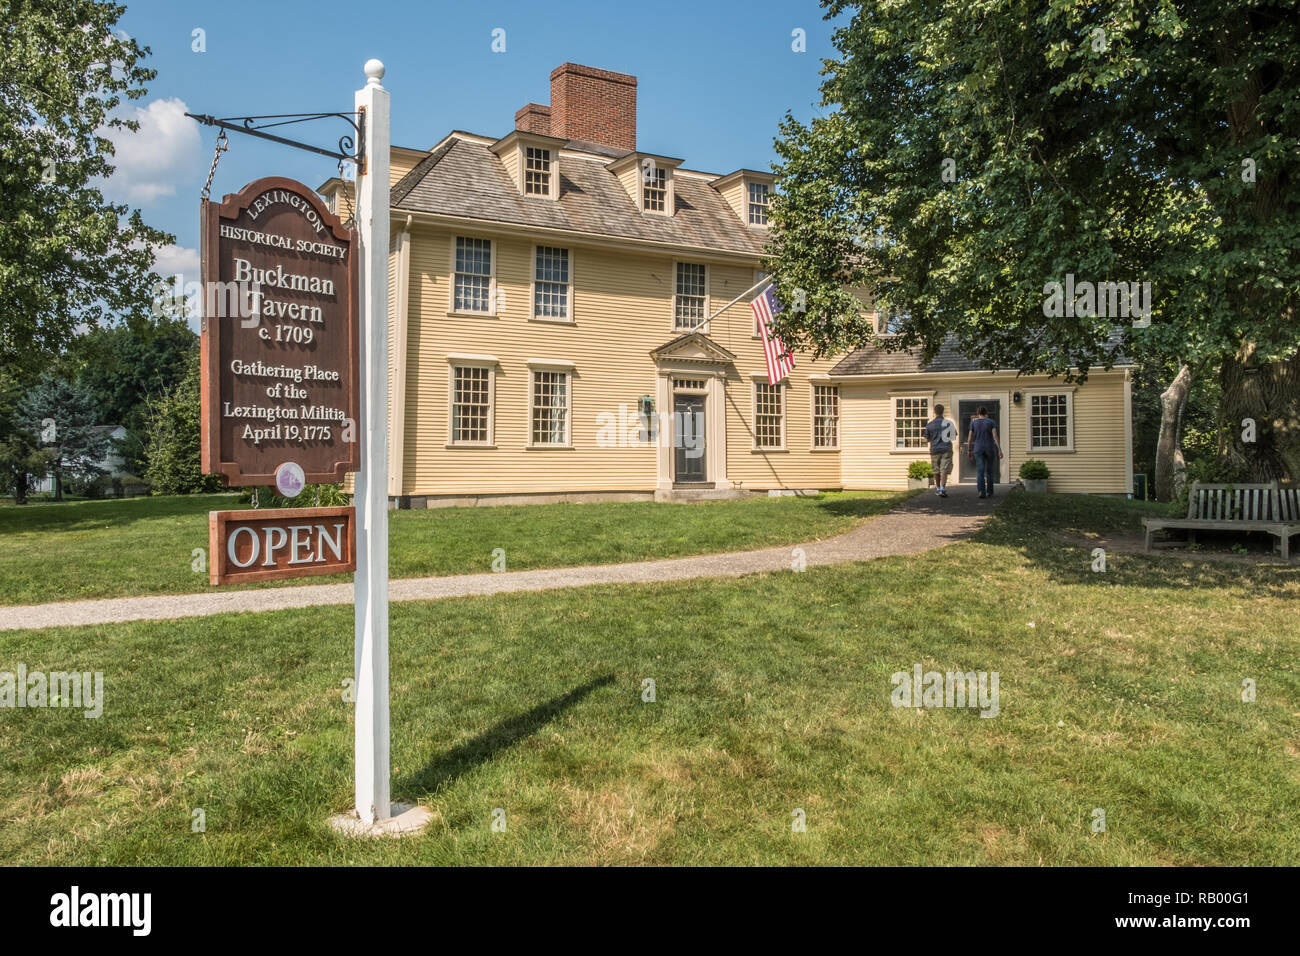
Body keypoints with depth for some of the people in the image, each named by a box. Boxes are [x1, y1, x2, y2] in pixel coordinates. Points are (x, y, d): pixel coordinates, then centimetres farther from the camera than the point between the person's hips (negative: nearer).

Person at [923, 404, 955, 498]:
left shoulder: (930, 424, -3)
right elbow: (955, 435, 9)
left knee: (936, 470, 16)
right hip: (946, 449, -1)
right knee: (944, 470, -5)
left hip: (935, 449, 1)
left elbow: (927, 438, 7)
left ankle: (938, 489, 27)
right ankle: (942, 489, -19)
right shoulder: (949, 423, -2)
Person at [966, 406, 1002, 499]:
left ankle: (981, 490, -24)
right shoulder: (991, 422, -2)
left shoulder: (974, 422, 2)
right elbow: (995, 436, -11)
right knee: (989, 470, 15)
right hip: (990, 449, 0)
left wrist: (969, 450, 12)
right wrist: (1000, 450, -13)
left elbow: (970, 437, 2)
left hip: (978, 449, 0)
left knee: (980, 471, -5)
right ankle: (989, 492, 18)